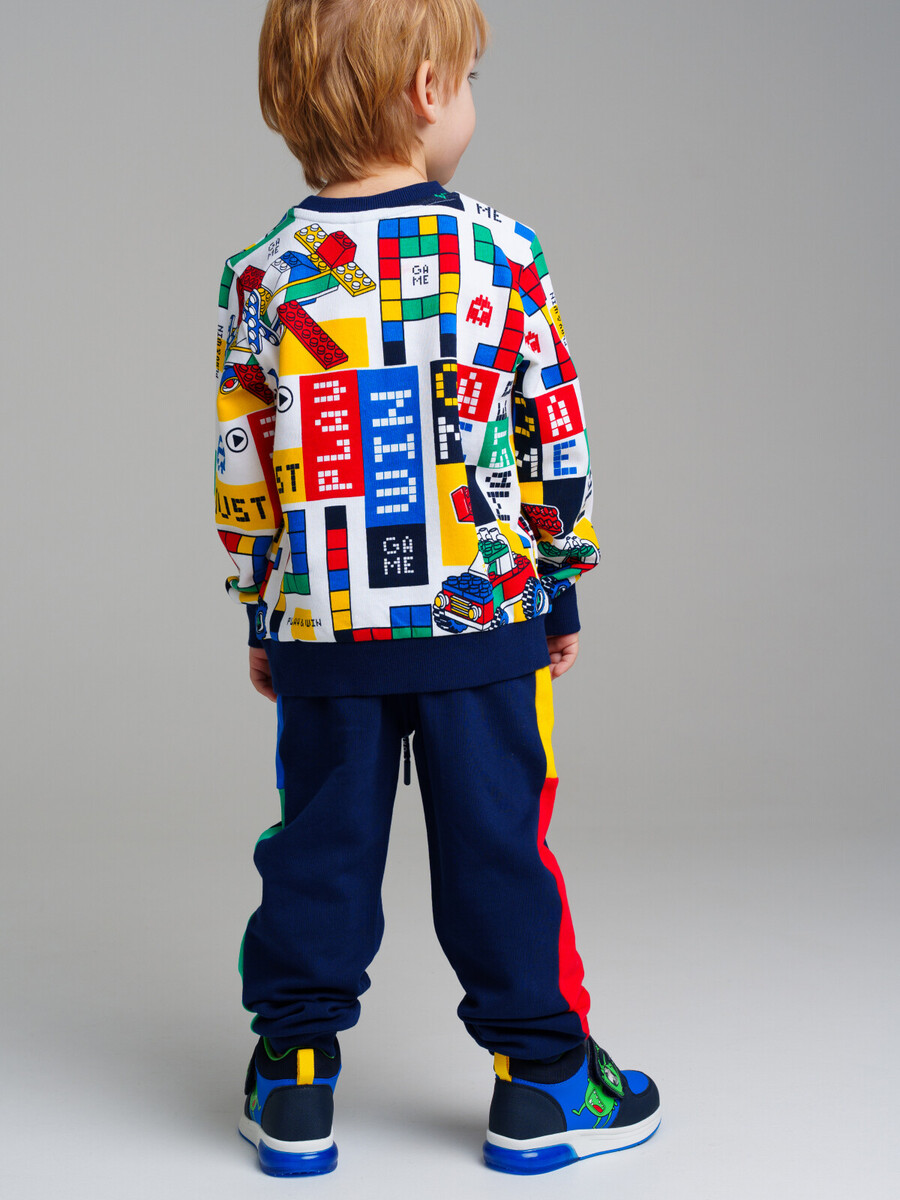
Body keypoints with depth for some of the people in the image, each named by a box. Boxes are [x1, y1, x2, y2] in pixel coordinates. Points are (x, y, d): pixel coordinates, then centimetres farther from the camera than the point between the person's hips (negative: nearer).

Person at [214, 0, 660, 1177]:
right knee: (500, 849, 8)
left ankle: (294, 1085, 20)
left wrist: (261, 619, 12)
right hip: (486, 625, -2)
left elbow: (240, 475, 1)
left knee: (321, 849, 12)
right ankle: (540, 1081, 19)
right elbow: (556, 439, -4)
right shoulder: (500, 254, -7)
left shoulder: (263, 277, -2)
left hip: (323, 633, 2)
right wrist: (562, 590, 8)